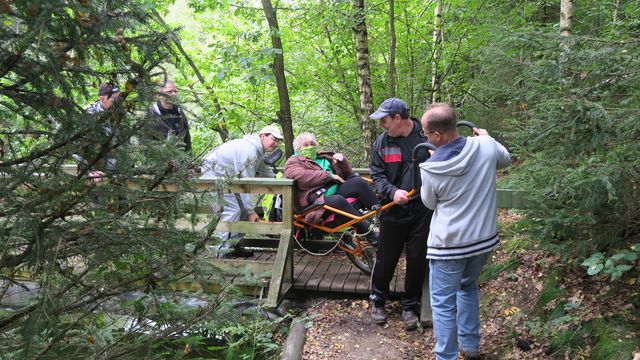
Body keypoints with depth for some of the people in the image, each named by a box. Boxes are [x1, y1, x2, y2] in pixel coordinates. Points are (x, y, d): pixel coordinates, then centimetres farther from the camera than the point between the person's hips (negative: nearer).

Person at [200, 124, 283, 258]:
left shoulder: (259, 151, 7)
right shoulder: (249, 149, -27)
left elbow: (267, 174, 20)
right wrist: (251, 211, -24)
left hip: (226, 177, 11)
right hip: (212, 173, -11)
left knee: (243, 209, 7)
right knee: (232, 210, -19)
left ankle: (234, 245, 14)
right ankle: (224, 251, -15)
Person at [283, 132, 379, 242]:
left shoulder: (324, 157, 28)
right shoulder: (293, 162, 10)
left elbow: (348, 175, 26)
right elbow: (302, 177, -14)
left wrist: (342, 160, 6)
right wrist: (330, 176, -12)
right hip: (316, 201, -6)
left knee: (358, 182, -18)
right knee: (337, 200, -36)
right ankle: (370, 234, -34)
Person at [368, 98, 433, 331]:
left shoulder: (427, 136, -6)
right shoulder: (382, 142, 2)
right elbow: (377, 175, 3)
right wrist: (392, 192, -16)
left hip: (423, 210, -1)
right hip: (393, 211, 2)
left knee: (417, 260, 8)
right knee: (386, 259, 10)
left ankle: (410, 306, 28)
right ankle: (377, 300, 33)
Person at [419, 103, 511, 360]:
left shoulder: (431, 169, -20)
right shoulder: (485, 146, -12)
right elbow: (505, 160, 13)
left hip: (449, 245, -5)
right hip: (484, 239, 5)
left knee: (443, 303, 9)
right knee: (468, 287, 27)